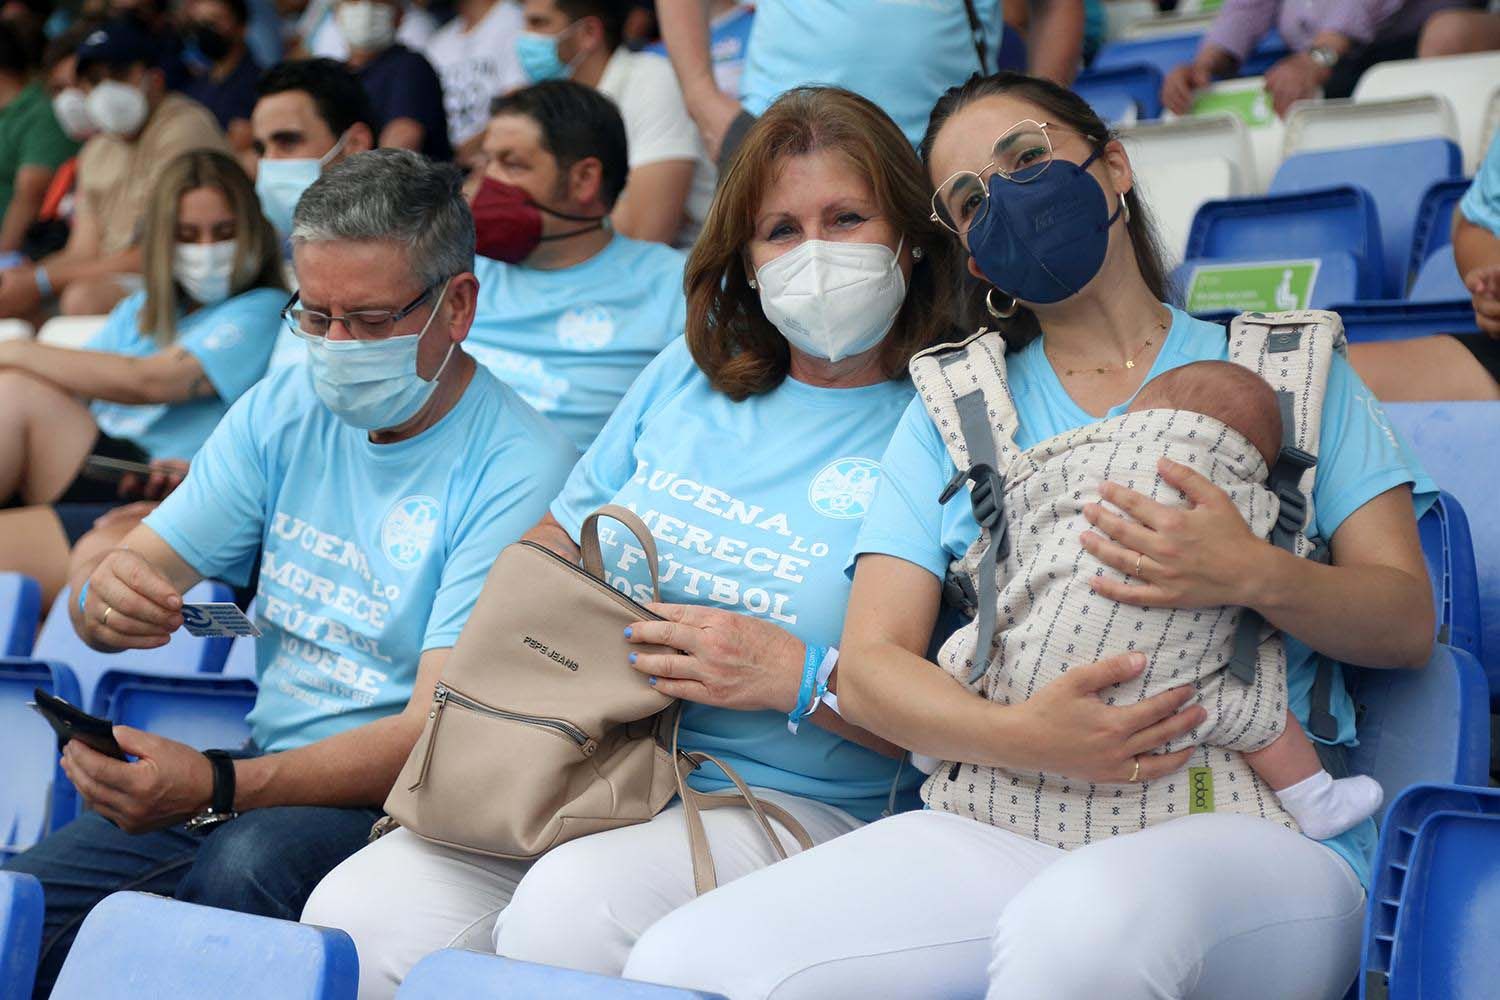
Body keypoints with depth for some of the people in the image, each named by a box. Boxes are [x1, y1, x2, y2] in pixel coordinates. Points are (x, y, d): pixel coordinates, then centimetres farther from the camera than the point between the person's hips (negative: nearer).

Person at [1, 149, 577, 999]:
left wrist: (215, 787, -32)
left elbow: (438, 736, -19)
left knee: (249, 862, -35)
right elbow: (133, 568, 9)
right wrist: (105, 595, -18)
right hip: (265, 770, 5)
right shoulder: (283, 413, 8)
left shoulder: (521, 473, -13)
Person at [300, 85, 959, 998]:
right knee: (355, 917, -19)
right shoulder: (691, 377, 16)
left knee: (566, 912, -34)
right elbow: (552, 548, 23)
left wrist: (797, 677, -16)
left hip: (788, 805, -4)